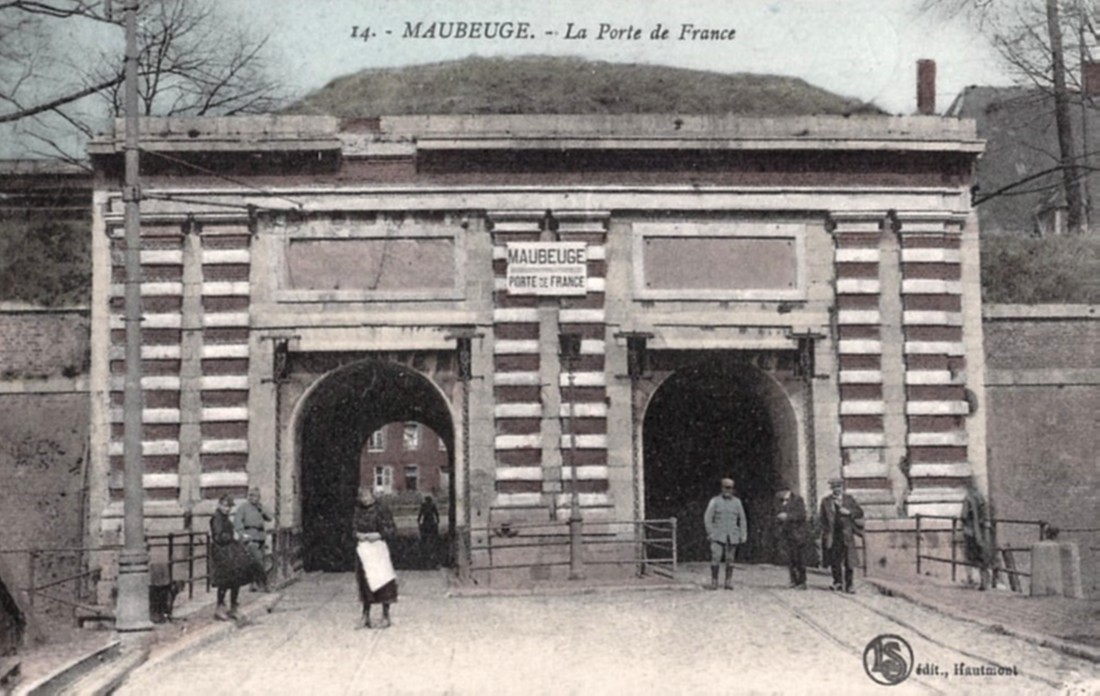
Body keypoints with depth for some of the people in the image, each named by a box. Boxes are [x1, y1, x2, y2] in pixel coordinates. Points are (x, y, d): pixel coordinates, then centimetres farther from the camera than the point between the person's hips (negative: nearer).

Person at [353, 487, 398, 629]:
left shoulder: (381, 510, -9)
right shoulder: (358, 510, 7)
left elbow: (392, 531, -8)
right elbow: (354, 527, 16)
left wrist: (378, 535, -19)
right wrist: (357, 534, -4)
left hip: (378, 547, -5)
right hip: (363, 548, 5)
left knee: (382, 579, -3)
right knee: (364, 581, 9)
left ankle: (386, 616, 6)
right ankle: (365, 616, 16)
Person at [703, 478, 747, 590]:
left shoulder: (737, 502, 8)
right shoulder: (715, 501, 2)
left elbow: (742, 519, 11)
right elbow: (707, 518, 1)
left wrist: (743, 535, 5)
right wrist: (710, 533, -7)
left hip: (732, 536, 2)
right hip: (718, 535, -2)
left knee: (730, 560, 4)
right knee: (716, 558, -10)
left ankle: (729, 582, 10)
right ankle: (714, 582, -4)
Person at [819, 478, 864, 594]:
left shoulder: (848, 499, 8)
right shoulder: (826, 501, 4)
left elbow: (860, 512, 8)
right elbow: (823, 519, 3)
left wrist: (848, 512, -9)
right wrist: (826, 534, -5)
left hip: (847, 535, 0)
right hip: (833, 534, 0)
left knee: (849, 560, -1)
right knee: (834, 560, 2)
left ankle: (848, 585, 4)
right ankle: (837, 582, 14)